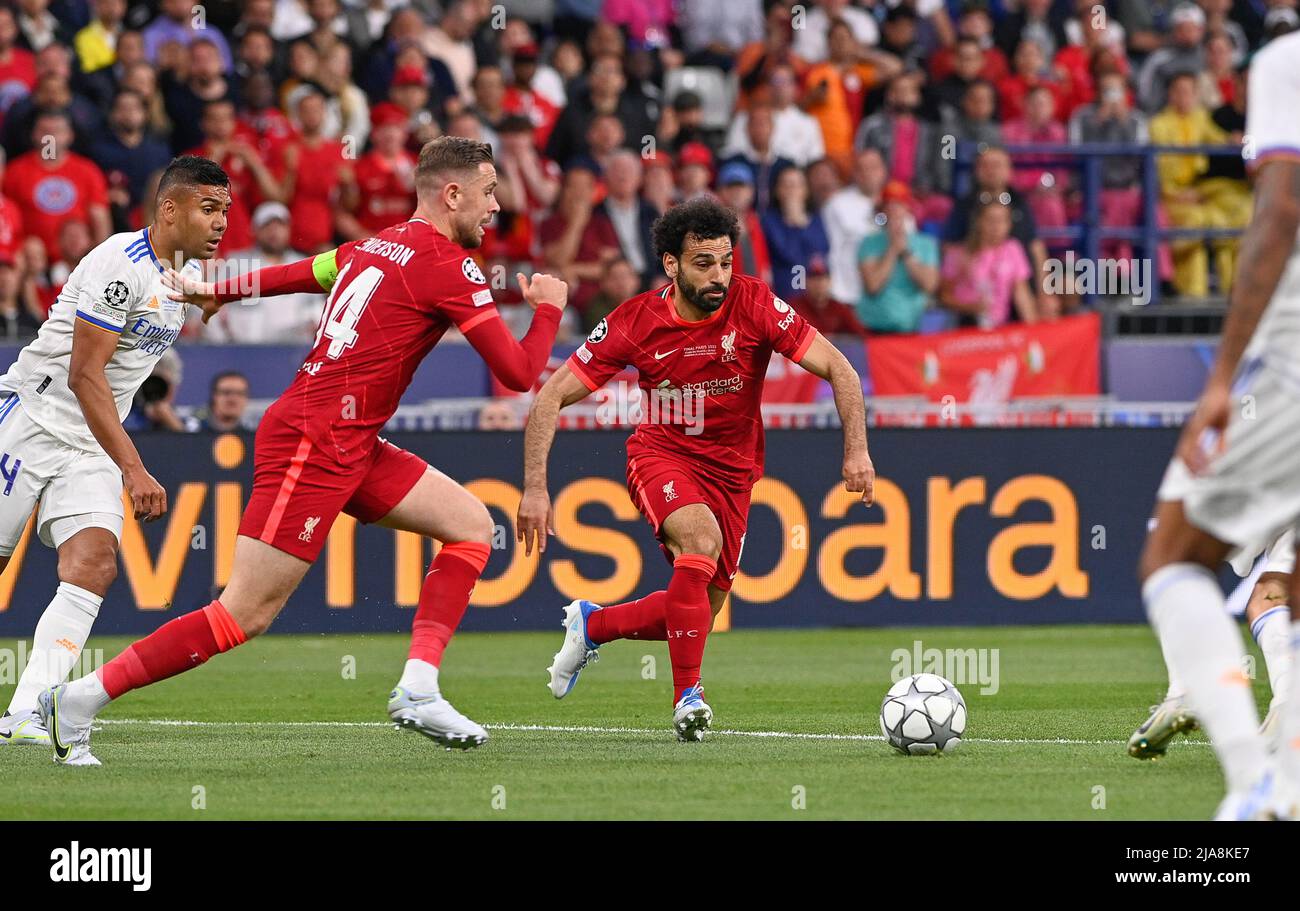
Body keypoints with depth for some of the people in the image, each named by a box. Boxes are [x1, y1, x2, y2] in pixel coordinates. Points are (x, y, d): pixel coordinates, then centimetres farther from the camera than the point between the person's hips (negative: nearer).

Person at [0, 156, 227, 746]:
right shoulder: (122, 264, -18)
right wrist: (133, 470, -24)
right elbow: (84, 375, -20)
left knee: (93, 565, -16)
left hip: (90, 447, 7)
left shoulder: (189, 273, 9)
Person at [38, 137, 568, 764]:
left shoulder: (377, 246, 15)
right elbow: (519, 373, -11)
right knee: (245, 617, -10)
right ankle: (82, 699, -7)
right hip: (313, 445, -10)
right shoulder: (451, 266, -10)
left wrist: (218, 292, 45)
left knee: (472, 524, 8)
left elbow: (292, 274, 28)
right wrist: (548, 308, 7)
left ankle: (418, 689, 0)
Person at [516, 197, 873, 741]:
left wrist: (856, 449, -28)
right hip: (661, 456, -2)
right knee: (701, 537, -34)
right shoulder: (635, 322, -16)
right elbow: (550, 398, -11)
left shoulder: (754, 305, -17)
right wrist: (535, 489, -19)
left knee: (694, 618, 3)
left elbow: (838, 370, -14)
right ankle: (688, 697, -24)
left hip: (731, 470, 3)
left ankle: (591, 624, 34)